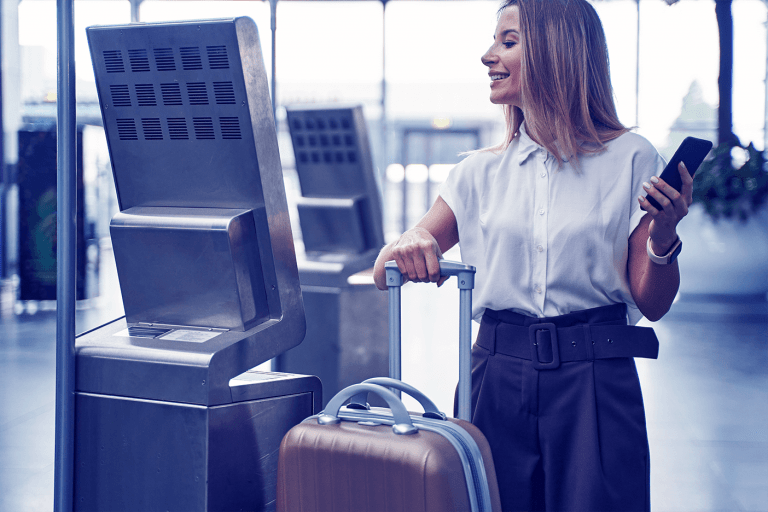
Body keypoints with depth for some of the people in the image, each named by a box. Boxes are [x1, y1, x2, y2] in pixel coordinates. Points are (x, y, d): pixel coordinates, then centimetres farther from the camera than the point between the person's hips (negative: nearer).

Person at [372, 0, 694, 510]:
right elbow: (387, 274, 8)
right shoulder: (480, 172, 9)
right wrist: (406, 243, -14)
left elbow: (652, 304, 2)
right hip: (498, 381, 2)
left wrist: (663, 237, -18)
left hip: (596, 384, -2)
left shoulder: (629, 158, 1)